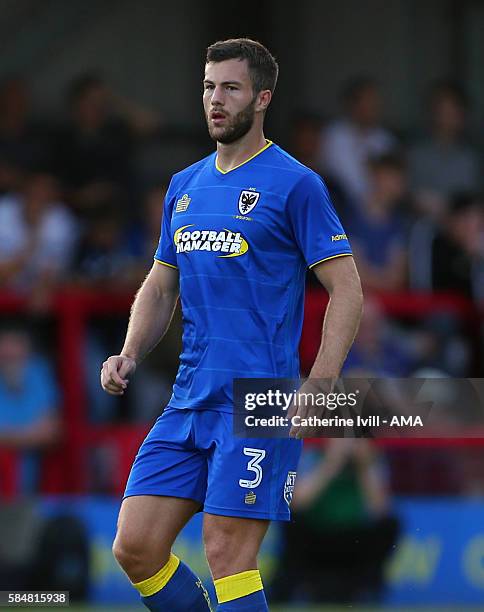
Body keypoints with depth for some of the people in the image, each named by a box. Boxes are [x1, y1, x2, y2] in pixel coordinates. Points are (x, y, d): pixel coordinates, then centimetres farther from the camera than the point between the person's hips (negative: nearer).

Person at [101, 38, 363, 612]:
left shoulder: (294, 184, -5)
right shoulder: (184, 186, 15)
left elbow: (346, 290, -7)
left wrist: (318, 390, -17)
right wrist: (129, 356, 6)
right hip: (187, 402, 7)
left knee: (227, 555, -11)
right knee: (135, 546, 0)